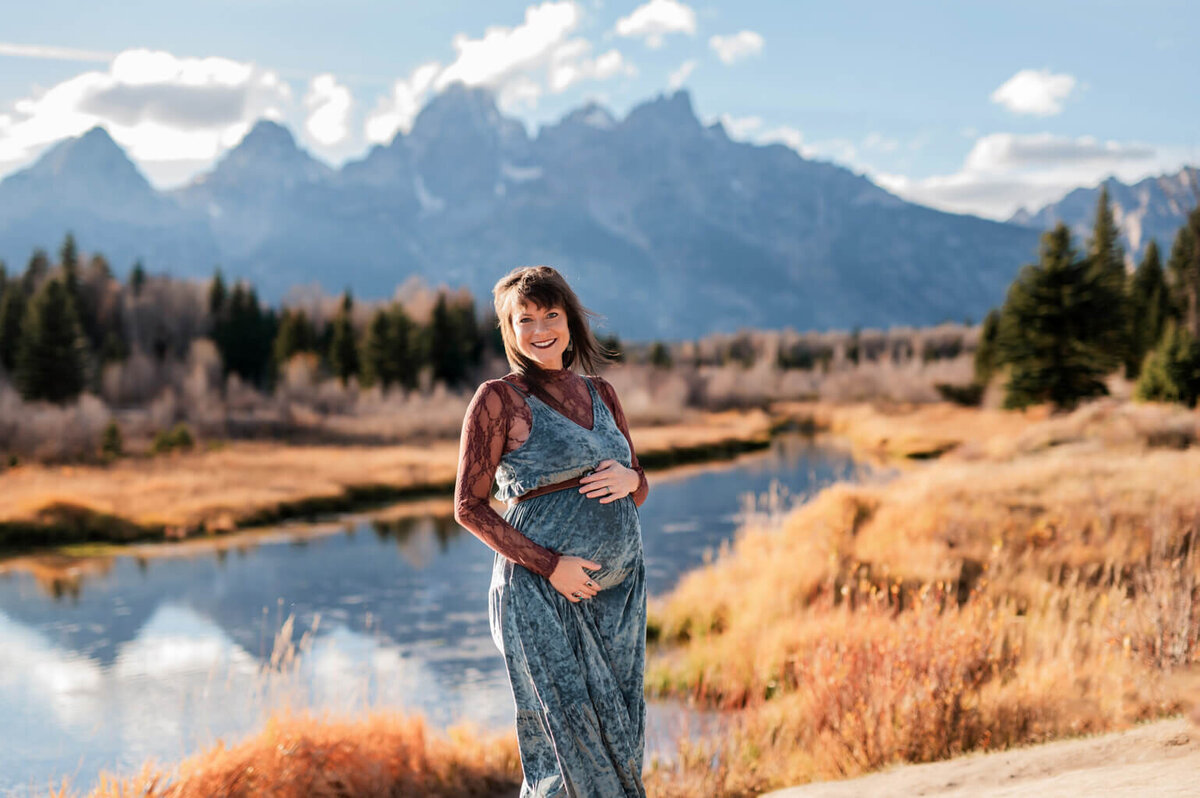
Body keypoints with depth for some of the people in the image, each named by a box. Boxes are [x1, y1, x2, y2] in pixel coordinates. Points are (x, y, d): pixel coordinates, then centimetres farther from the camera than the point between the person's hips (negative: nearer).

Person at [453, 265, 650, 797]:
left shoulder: (600, 394, 12)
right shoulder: (499, 399, -4)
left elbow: (639, 490, 19)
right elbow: (468, 505, -7)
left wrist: (629, 480, -7)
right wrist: (549, 564, -14)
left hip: (619, 589, 6)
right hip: (543, 593, -5)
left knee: (620, 734, 6)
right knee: (570, 738, -7)